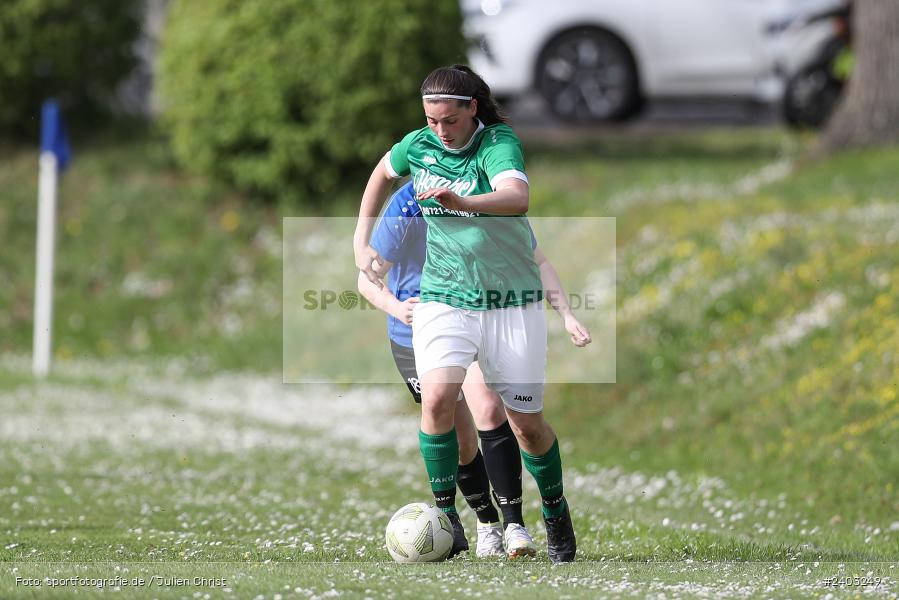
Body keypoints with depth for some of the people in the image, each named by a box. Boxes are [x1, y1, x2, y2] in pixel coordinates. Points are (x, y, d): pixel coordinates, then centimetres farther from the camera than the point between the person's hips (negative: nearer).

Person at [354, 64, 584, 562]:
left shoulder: (499, 144, -16)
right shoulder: (420, 145, -1)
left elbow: (517, 197, -37)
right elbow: (382, 173, 23)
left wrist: (462, 202, -55)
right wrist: (360, 241, 17)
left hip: (511, 301, -3)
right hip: (443, 297, 3)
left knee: (526, 423, 3)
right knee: (437, 397, -23)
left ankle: (555, 509, 30)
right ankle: (445, 516, -12)